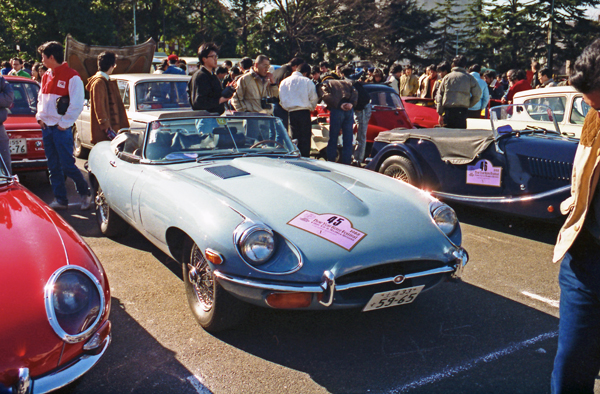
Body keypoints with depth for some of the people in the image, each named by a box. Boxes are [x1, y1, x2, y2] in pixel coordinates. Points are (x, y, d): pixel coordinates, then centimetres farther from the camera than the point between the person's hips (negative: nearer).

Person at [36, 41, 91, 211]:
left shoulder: (72, 77, -10)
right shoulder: (46, 76, 12)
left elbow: (77, 105, -13)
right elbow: (41, 99, 21)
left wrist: (64, 123, -12)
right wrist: (40, 117, 6)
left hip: (62, 128, -7)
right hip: (46, 127, 7)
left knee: (67, 165, -6)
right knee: (53, 167, 9)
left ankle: (85, 193, 14)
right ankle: (60, 199, 16)